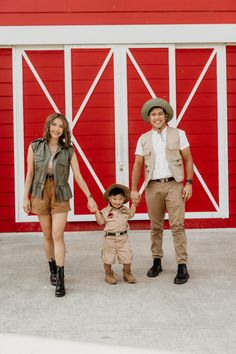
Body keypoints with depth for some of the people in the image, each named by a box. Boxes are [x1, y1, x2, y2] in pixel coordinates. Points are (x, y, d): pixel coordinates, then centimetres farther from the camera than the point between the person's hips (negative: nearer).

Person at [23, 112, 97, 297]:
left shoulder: (68, 150, -2)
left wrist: (90, 197, -3)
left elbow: (78, 176, -1)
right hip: (40, 195, 1)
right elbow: (30, 173, 3)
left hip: (60, 196, -1)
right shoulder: (35, 146, 0)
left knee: (58, 235, -9)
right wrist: (26, 197, 0)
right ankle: (53, 269, 30)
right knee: (48, 235, 10)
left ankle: (60, 281, -5)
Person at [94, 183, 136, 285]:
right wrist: (96, 211, -19)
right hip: (110, 238, -3)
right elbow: (101, 222, -11)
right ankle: (108, 274, 23)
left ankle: (127, 273, 24)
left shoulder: (125, 210, 4)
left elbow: (130, 215, 24)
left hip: (123, 238, 3)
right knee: (108, 257, 7)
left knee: (127, 257, 7)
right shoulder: (106, 211, -9)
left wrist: (134, 205, 16)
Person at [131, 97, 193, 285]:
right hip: (153, 186, 2)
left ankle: (182, 266, -3)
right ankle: (157, 262, 22)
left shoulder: (178, 134, 4)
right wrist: (134, 189, 2)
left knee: (177, 225, -7)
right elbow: (137, 165, 8)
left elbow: (188, 160, 4)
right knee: (156, 226, 9)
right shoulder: (143, 139, 9)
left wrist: (189, 183, -5)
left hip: (173, 185, -2)